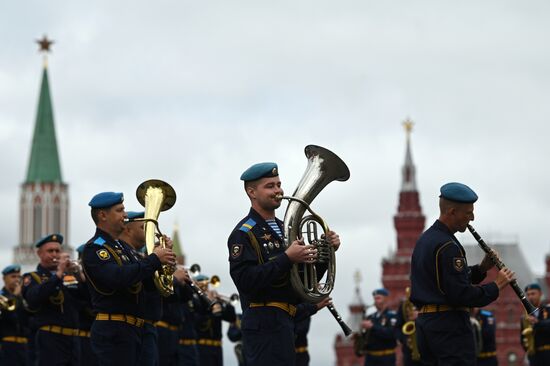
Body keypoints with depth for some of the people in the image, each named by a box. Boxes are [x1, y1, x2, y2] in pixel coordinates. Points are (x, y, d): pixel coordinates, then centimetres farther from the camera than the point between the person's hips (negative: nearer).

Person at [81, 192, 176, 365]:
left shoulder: (123, 246, 19)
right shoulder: (94, 248, -10)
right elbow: (118, 278, -27)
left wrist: (163, 255, 7)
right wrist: (155, 259, -19)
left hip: (134, 330, 9)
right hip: (113, 332, -9)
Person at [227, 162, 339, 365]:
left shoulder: (284, 229, 17)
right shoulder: (244, 233, -8)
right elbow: (245, 281, -22)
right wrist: (287, 258, -24)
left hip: (286, 323, 9)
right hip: (264, 324, -9)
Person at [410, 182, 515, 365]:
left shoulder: (425, 239, 16)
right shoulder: (448, 247, -16)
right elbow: (461, 294, -21)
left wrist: (482, 268, 10)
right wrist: (497, 285, -10)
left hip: (424, 322, 10)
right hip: (449, 325, -10)